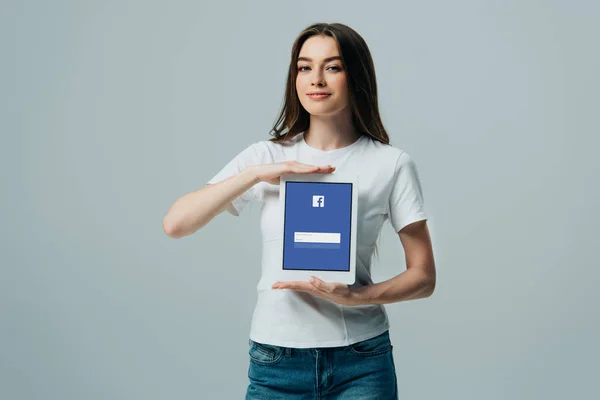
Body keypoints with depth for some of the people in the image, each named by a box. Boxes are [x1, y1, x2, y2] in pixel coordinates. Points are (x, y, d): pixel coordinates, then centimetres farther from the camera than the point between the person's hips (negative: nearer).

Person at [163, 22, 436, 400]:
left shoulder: (393, 164, -4)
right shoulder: (266, 156, 1)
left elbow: (423, 277, -1)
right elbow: (175, 224, -7)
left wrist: (354, 297, -17)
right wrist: (255, 174, -16)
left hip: (362, 363, -1)